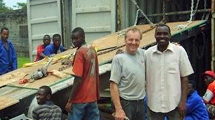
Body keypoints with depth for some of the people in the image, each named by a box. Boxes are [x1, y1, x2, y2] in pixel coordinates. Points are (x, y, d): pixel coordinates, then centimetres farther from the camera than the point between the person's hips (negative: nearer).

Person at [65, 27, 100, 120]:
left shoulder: (80, 52, -15)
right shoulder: (92, 50, 9)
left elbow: (78, 79, -19)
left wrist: (70, 101, -16)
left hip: (80, 98, -8)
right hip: (92, 96, 8)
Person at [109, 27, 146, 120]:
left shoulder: (141, 53, 2)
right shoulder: (119, 58, -14)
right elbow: (113, 85, -16)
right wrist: (118, 109, -20)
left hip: (141, 102, 6)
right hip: (126, 103, -6)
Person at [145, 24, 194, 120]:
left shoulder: (179, 51, -4)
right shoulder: (148, 53, 0)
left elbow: (184, 78, -2)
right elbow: (143, 77, 7)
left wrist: (183, 101, -6)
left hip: (174, 103, -1)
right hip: (154, 104, 2)